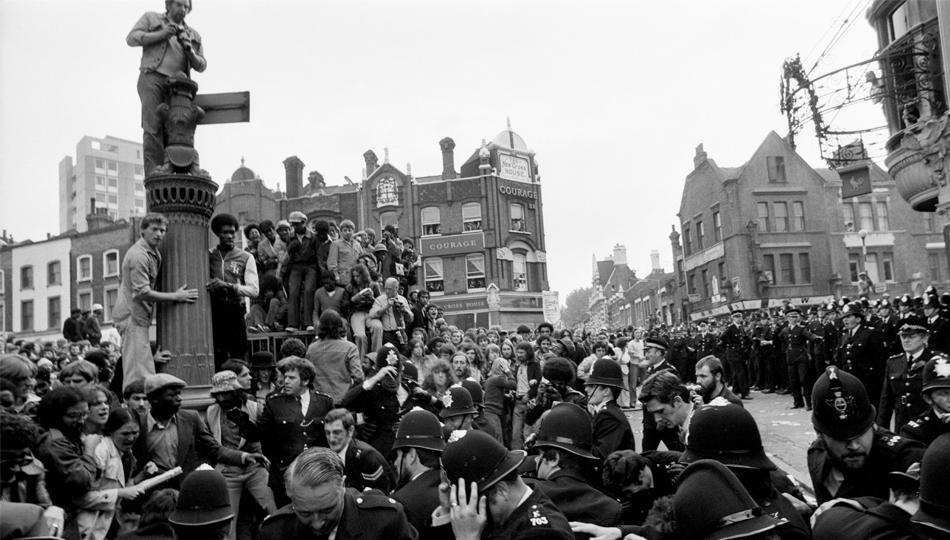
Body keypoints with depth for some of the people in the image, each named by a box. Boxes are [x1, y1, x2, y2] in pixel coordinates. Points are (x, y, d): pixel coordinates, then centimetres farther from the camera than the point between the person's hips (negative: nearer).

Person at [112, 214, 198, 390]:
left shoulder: (154, 253, 13)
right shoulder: (138, 256, -17)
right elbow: (142, 293, -21)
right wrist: (175, 296, -15)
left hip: (140, 316, 10)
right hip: (132, 316, -10)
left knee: (146, 371, 12)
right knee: (139, 371, -11)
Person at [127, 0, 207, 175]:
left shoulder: (193, 35, 22)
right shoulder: (151, 19, 16)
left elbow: (200, 66, 14)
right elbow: (132, 38, 3)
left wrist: (190, 51, -7)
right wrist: (161, 34, -8)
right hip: (152, 78, -3)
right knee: (153, 126, -19)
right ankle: (155, 174, -27)